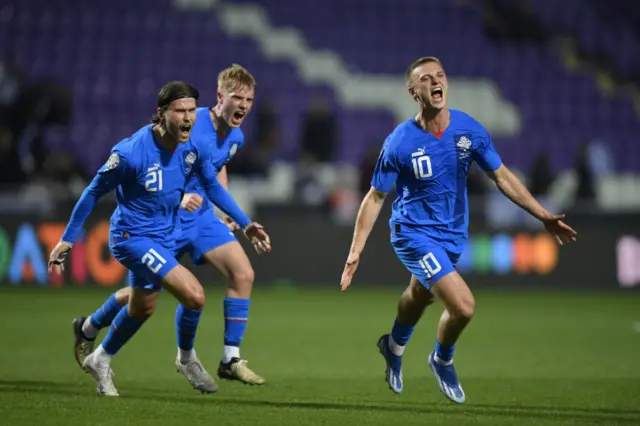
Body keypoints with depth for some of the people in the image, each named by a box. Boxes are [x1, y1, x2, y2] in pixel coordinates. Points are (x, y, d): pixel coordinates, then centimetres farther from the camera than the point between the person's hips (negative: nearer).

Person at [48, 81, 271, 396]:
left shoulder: (195, 147, -9)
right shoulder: (131, 152, -26)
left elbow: (212, 186, 9)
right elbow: (95, 191, -14)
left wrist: (245, 223, 5)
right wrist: (67, 240, -10)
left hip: (164, 236, 7)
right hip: (132, 237, -7)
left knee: (141, 309, 25)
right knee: (194, 295, -20)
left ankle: (100, 360, 50)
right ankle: (188, 359, 8)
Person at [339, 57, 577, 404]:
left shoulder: (469, 130, -10)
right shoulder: (399, 142, -19)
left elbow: (501, 176, 2)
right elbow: (375, 197, -9)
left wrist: (543, 216, -3)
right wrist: (355, 252, -11)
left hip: (453, 234, 5)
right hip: (414, 233, -5)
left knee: (419, 296, 27)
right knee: (463, 306, -19)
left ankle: (393, 347, 59)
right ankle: (442, 360, 13)